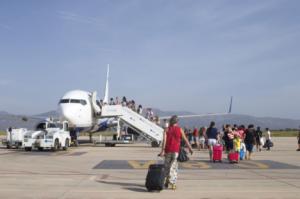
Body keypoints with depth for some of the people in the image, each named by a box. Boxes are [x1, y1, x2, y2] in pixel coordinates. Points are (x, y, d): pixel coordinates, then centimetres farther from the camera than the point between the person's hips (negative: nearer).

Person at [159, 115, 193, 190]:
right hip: (176, 150, -1)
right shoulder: (180, 129, 2)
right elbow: (185, 140, 2)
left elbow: (164, 140, -9)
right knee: (174, 167, 1)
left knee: (167, 166, 14)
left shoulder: (167, 129, 2)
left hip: (168, 150, 1)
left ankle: (167, 182, 21)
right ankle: (173, 183, -7)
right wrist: (190, 148, 11)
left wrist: (162, 150, -12)